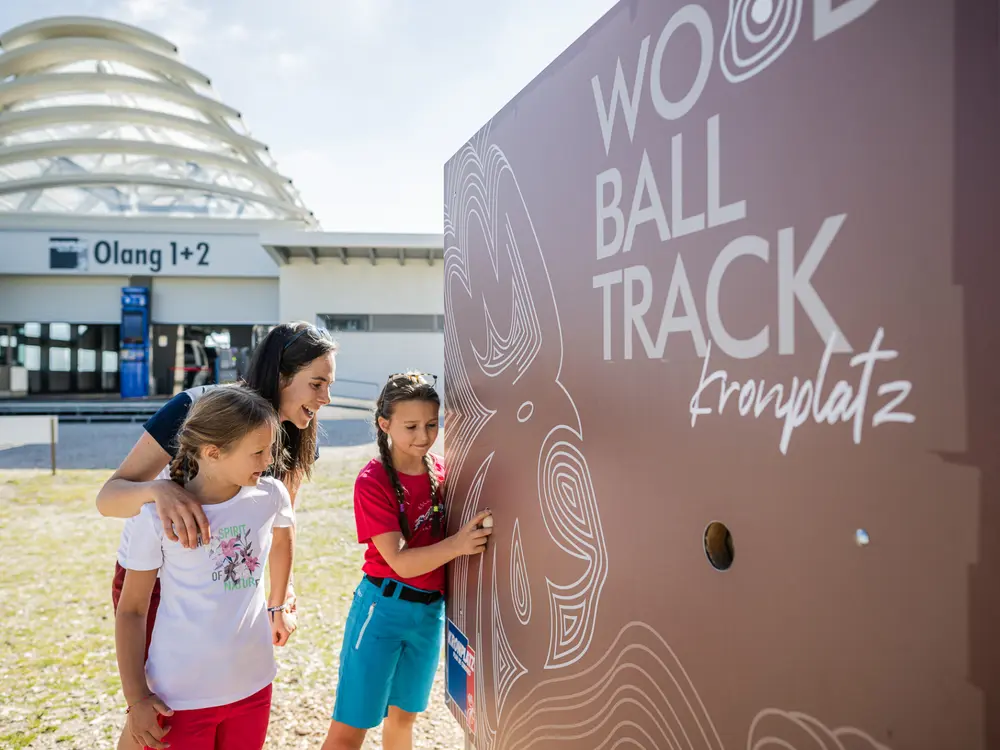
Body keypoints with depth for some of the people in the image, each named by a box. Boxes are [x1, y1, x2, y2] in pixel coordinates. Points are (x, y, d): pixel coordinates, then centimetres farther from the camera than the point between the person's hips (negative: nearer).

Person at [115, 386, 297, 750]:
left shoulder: (271, 496, -8)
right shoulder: (158, 515, -16)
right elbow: (131, 610, -6)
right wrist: (136, 699, -8)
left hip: (254, 686, 3)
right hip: (179, 697, -3)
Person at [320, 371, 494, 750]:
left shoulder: (443, 471, -1)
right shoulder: (372, 481, -17)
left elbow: (455, 527, 7)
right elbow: (400, 562, -22)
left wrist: (476, 532, -14)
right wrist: (457, 544, -36)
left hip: (431, 610, 5)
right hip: (382, 607, -5)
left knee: (403, 715, 22)